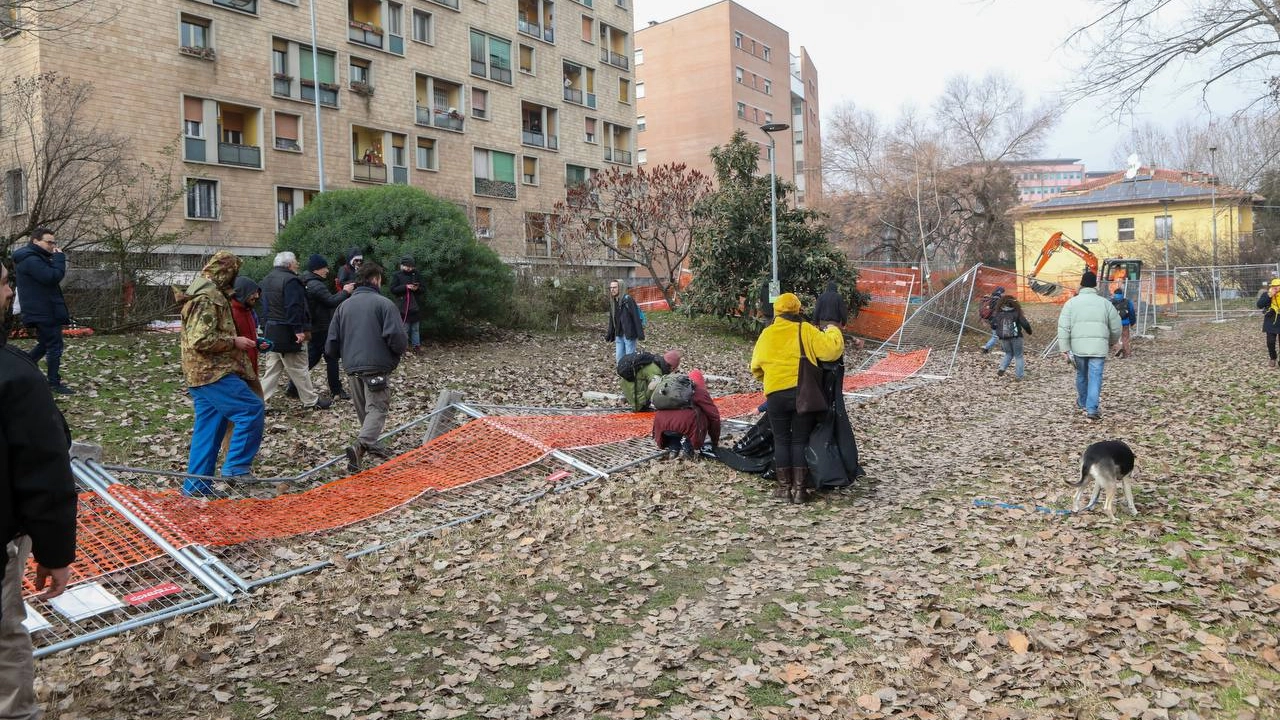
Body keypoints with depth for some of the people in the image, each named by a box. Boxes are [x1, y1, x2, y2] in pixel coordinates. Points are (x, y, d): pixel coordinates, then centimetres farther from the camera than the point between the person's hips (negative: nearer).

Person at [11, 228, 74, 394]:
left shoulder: (35, 258, 17)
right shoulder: (31, 260, -18)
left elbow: (49, 277, 16)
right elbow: (53, 277, -28)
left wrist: (56, 259, 2)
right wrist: (59, 258, -17)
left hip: (42, 311, 11)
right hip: (44, 312, -11)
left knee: (45, 344, 21)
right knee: (54, 346, -5)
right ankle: (54, 383, 0)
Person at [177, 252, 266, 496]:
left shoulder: (210, 295, 18)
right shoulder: (207, 298, -15)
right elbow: (200, 340, -23)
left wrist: (238, 341, 19)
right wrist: (234, 341, -14)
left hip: (204, 373, 11)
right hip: (213, 373, -11)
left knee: (208, 428, 11)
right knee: (252, 409, -13)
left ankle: (196, 485, 15)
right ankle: (236, 466, -8)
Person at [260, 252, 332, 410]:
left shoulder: (267, 279, 14)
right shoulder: (290, 280, -16)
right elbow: (293, 308, -23)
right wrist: (299, 330, -22)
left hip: (271, 330, 9)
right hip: (286, 333, -9)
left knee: (273, 368, 13)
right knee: (298, 369, 1)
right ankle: (311, 400, 11)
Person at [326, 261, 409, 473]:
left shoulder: (344, 306, 10)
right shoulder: (383, 303, -6)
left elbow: (331, 346, 8)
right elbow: (397, 337, -15)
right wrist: (397, 353, 6)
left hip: (352, 368, 6)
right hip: (376, 367, -5)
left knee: (364, 410, 20)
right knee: (377, 408, -4)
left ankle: (372, 444, 30)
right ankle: (359, 446, -24)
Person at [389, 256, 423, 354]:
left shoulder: (415, 274, 8)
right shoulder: (397, 275, -2)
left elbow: (422, 286, 14)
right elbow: (393, 290, -8)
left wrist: (417, 288, -10)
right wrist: (406, 287, -18)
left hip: (415, 306, 4)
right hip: (403, 307, -4)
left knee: (415, 328, 10)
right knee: (404, 328, -1)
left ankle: (416, 346, 16)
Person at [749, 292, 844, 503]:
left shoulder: (766, 334, 7)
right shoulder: (805, 330, -1)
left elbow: (756, 367, 14)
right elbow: (831, 349, -8)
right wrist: (833, 331, 11)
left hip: (776, 394, 1)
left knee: (781, 440, 11)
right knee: (800, 440, 6)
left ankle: (784, 487, 12)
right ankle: (799, 489, 6)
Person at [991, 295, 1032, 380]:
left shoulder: (998, 314, -1)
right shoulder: (1016, 313, -10)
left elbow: (992, 326, 5)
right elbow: (1025, 324, -12)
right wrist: (1029, 331, 7)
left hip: (1004, 339, 3)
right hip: (1016, 338, -3)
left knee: (1008, 354, 24)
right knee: (1018, 356, 11)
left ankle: (1002, 368, 3)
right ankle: (1018, 375, 8)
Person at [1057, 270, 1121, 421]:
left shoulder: (1071, 303, 2)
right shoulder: (1105, 303, 5)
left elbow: (1063, 328, -5)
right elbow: (1116, 327, 10)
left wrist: (1065, 350, -2)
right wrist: (1111, 342, 28)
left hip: (1078, 347, 1)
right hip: (1098, 347, -1)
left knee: (1081, 375, 18)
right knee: (1095, 377, -1)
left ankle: (1083, 403, 36)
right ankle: (1092, 408, -9)